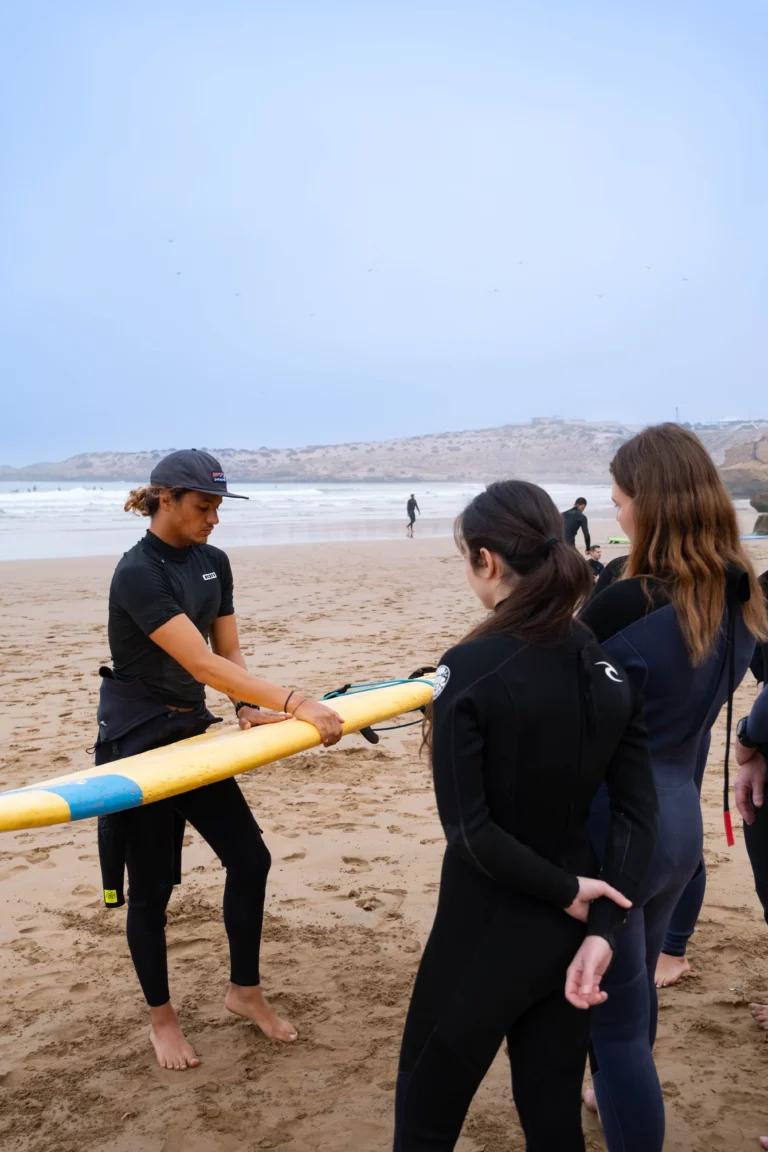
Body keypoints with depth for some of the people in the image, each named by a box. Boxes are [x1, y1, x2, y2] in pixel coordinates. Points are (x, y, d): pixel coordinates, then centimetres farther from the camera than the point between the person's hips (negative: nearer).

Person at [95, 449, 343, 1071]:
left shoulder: (214, 563, 4)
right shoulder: (139, 572, -22)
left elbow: (229, 652, 5)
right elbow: (202, 663, -30)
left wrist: (251, 708, -15)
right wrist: (293, 703, -36)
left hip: (191, 729, 8)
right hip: (138, 736, -7)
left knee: (249, 857, 7)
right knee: (151, 884, 5)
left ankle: (245, 989, 27)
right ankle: (161, 1016, 26)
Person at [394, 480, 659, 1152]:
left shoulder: (471, 669, -21)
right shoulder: (608, 668, -3)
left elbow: (469, 829, -22)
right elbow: (638, 813, -5)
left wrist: (565, 890, -11)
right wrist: (603, 931, -8)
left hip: (486, 928, -5)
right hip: (572, 925, 6)